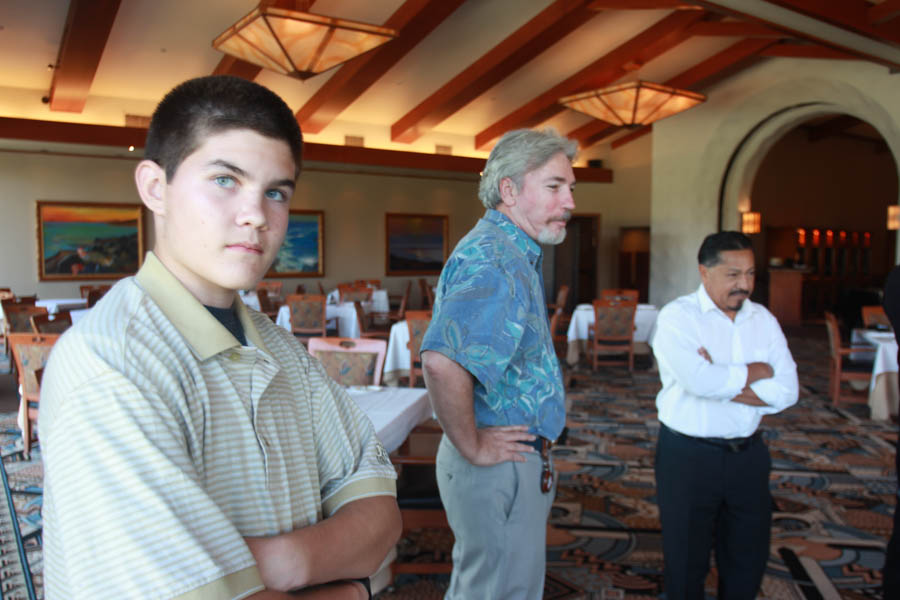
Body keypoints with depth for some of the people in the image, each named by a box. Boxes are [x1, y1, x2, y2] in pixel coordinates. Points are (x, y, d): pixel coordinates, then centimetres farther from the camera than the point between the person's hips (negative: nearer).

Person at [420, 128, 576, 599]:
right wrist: (472, 447, -25)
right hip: (500, 466, -10)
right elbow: (441, 361, -40)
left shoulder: (516, 253, 11)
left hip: (519, 458, 10)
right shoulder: (494, 260, -24)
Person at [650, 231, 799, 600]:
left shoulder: (763, 320, 5)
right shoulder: (678, 317, -10)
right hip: (688, 455, -5)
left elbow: (787, 390, -6)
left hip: (749, 454, 5)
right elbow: (700, 382, -26)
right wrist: (755, 372, -10)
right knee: (687, 559, 10)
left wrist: (722, 380, -17)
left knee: (749, 558, 18)